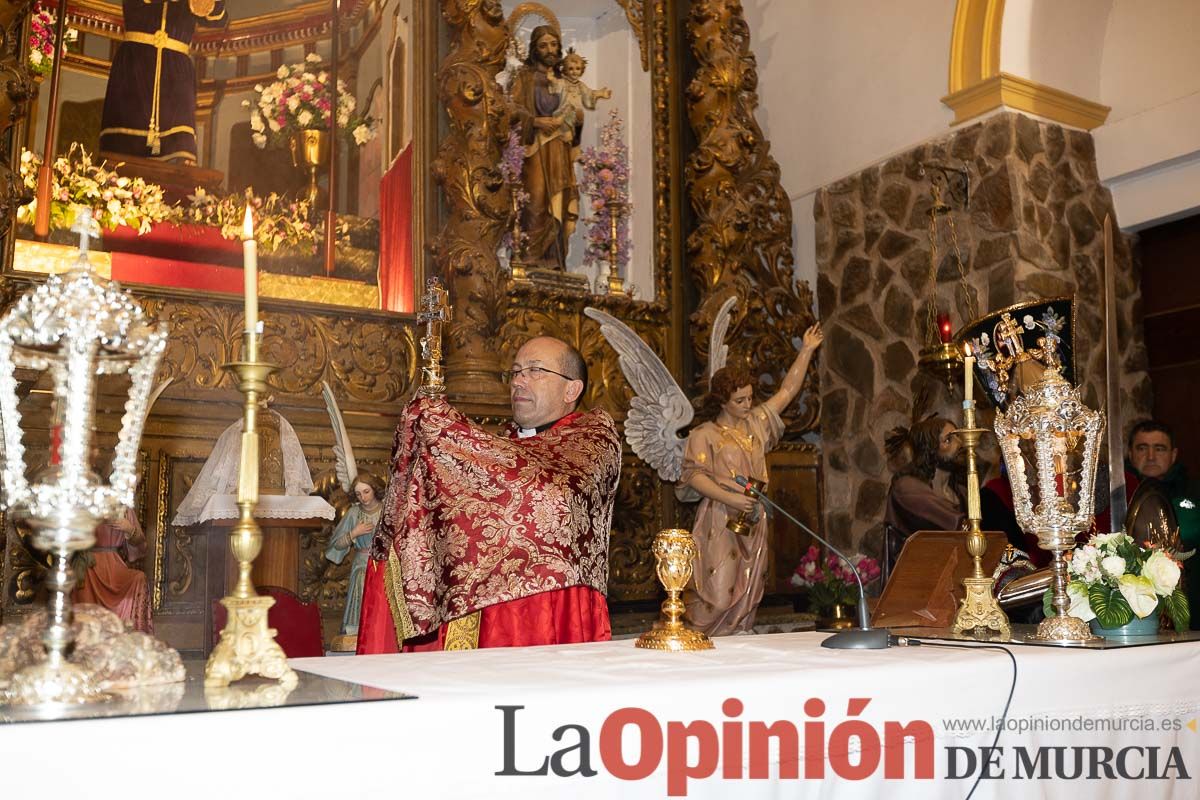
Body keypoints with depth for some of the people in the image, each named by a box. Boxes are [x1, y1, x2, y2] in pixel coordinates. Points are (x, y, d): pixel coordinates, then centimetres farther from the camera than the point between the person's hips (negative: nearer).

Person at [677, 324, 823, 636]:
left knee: (749, 592, 5)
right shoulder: (704, 434, -3)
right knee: (718, 593, -10)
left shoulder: (756, 422, 15)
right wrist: (730, 498, -22)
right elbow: (694, 475, -12)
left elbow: (787, 391, 18)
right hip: (719, 521, -6)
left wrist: (806, 351, 15)